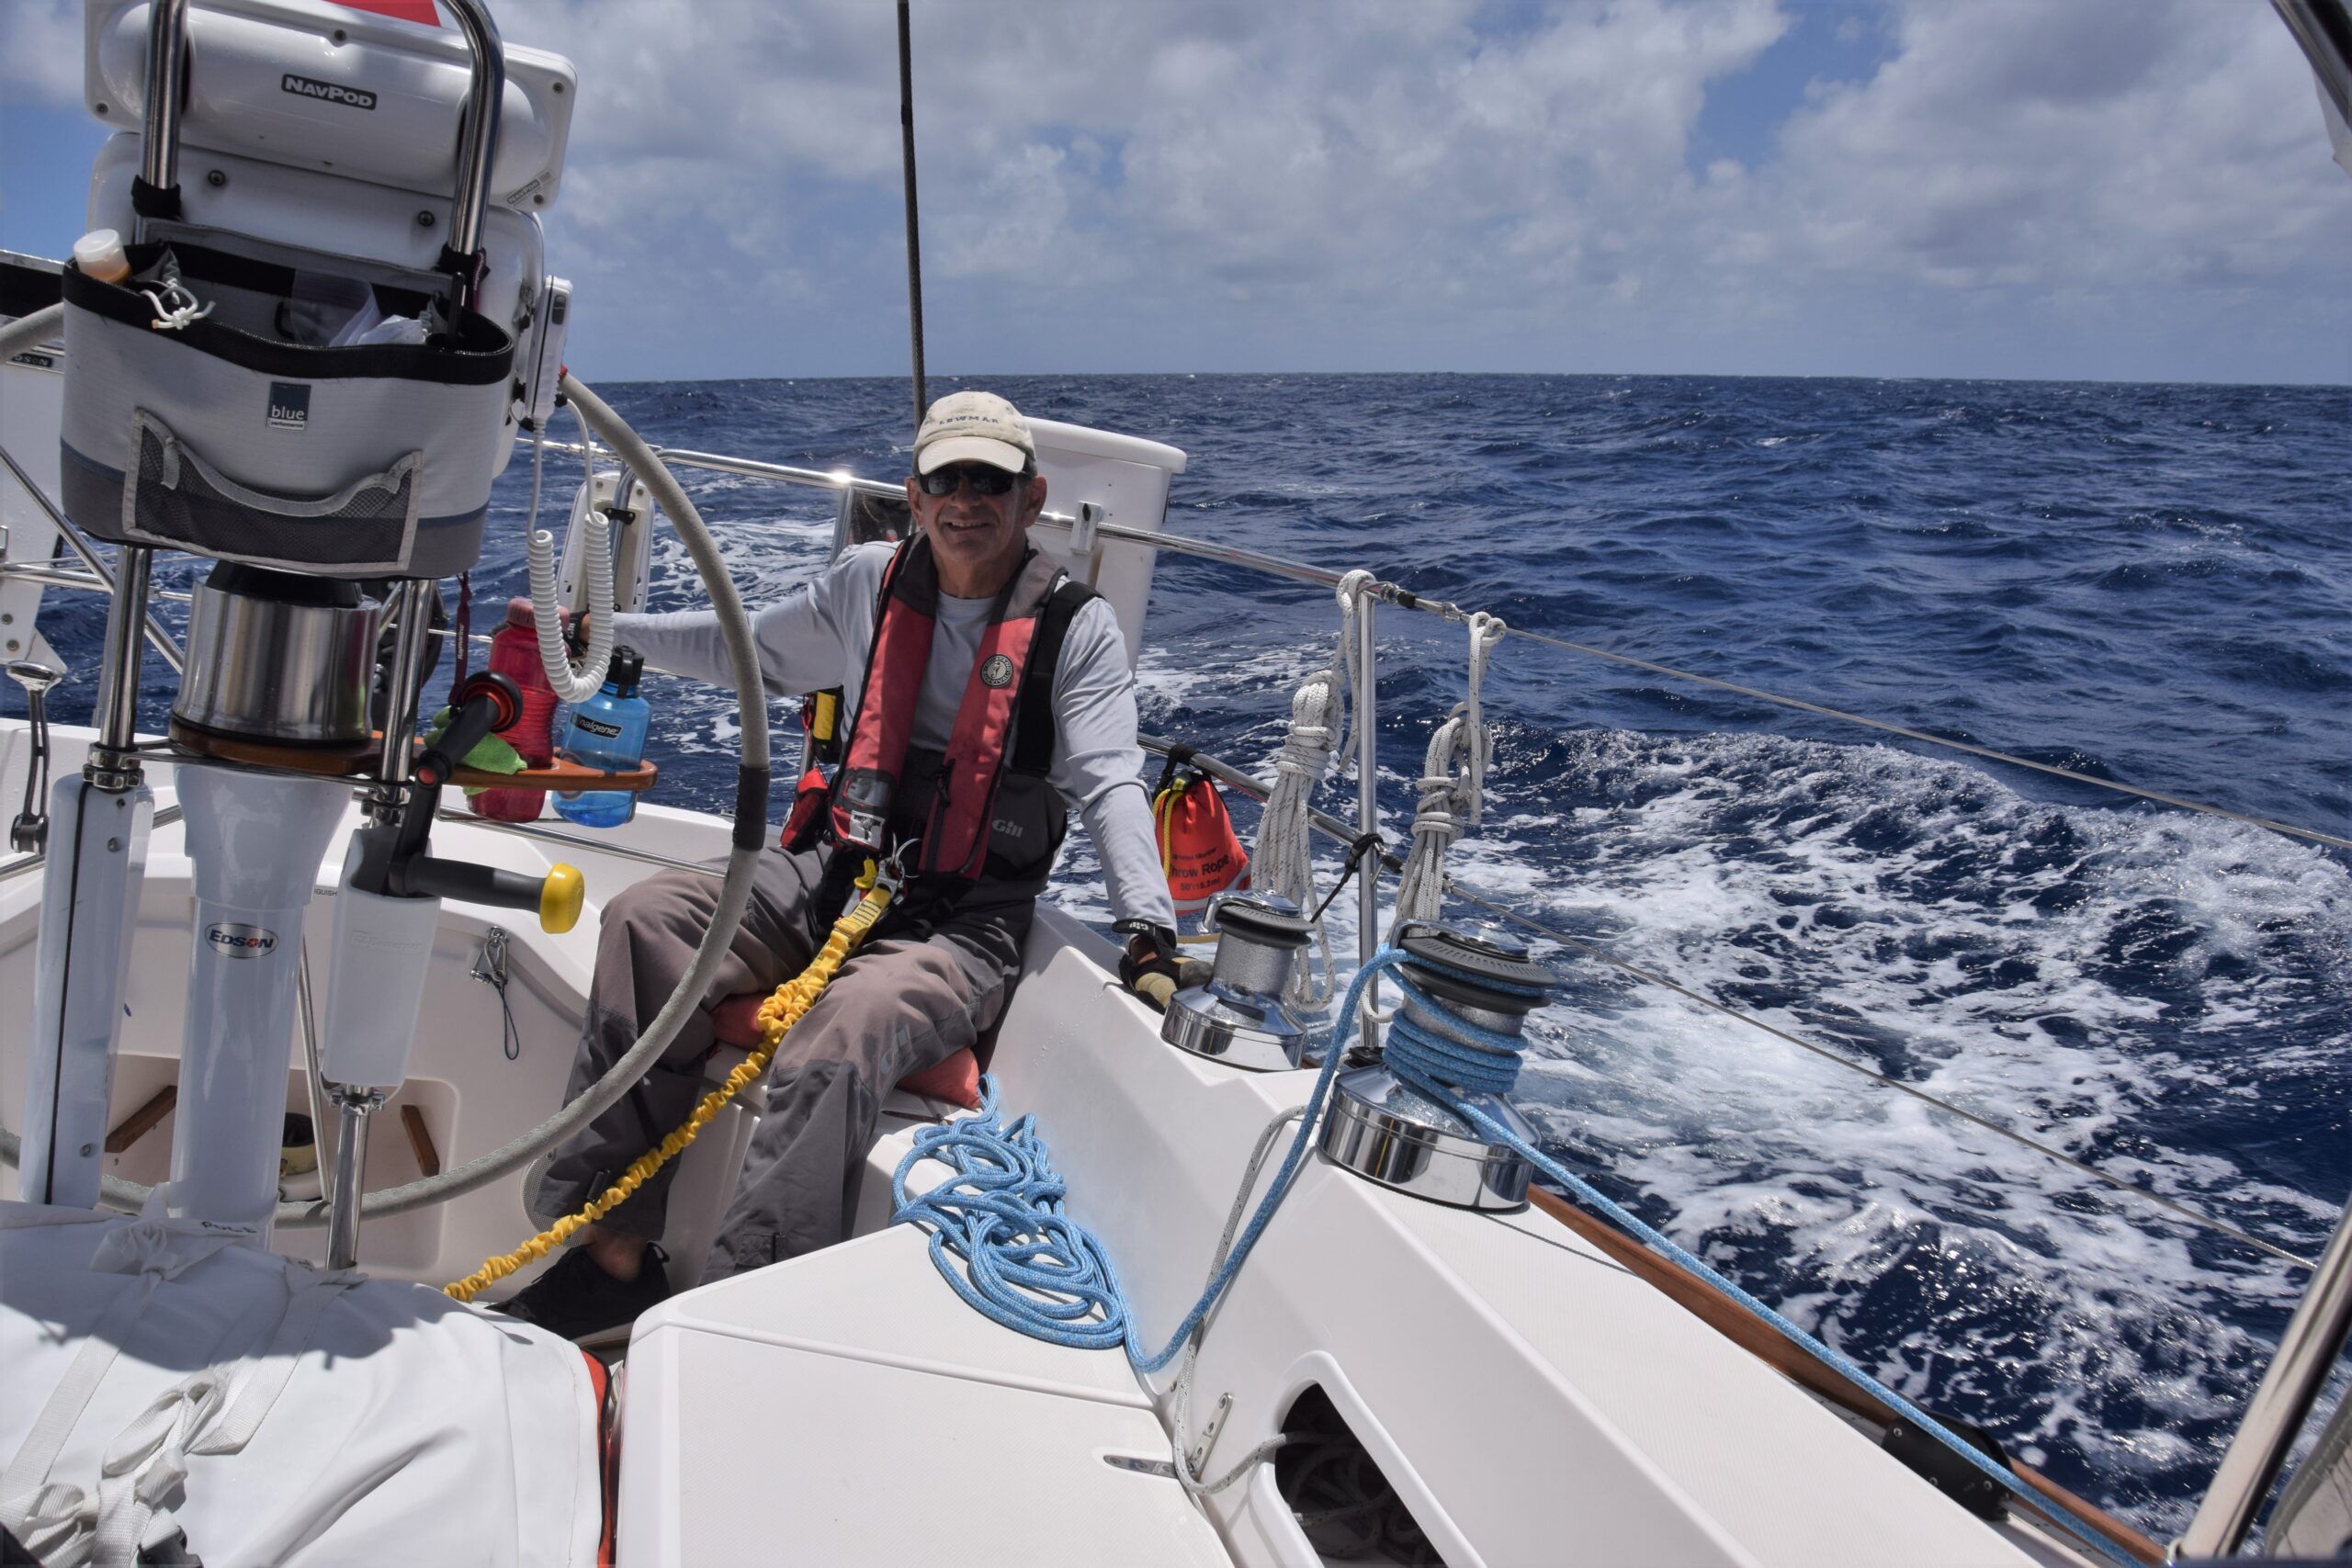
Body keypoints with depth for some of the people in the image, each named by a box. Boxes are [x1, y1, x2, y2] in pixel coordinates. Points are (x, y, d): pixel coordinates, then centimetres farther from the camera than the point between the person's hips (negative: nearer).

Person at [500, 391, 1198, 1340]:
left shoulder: (1076, 627, 2)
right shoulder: (871, 585, 14)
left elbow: (1110, 784, -7)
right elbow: (744, 648, 30)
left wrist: (1147, 926, -22)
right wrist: (599, 629, 32)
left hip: (967, 921, -4)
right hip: (834, 873, 5)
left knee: (845, 1030, -36)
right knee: (647, 922, -20)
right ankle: (607, 1248, -18)